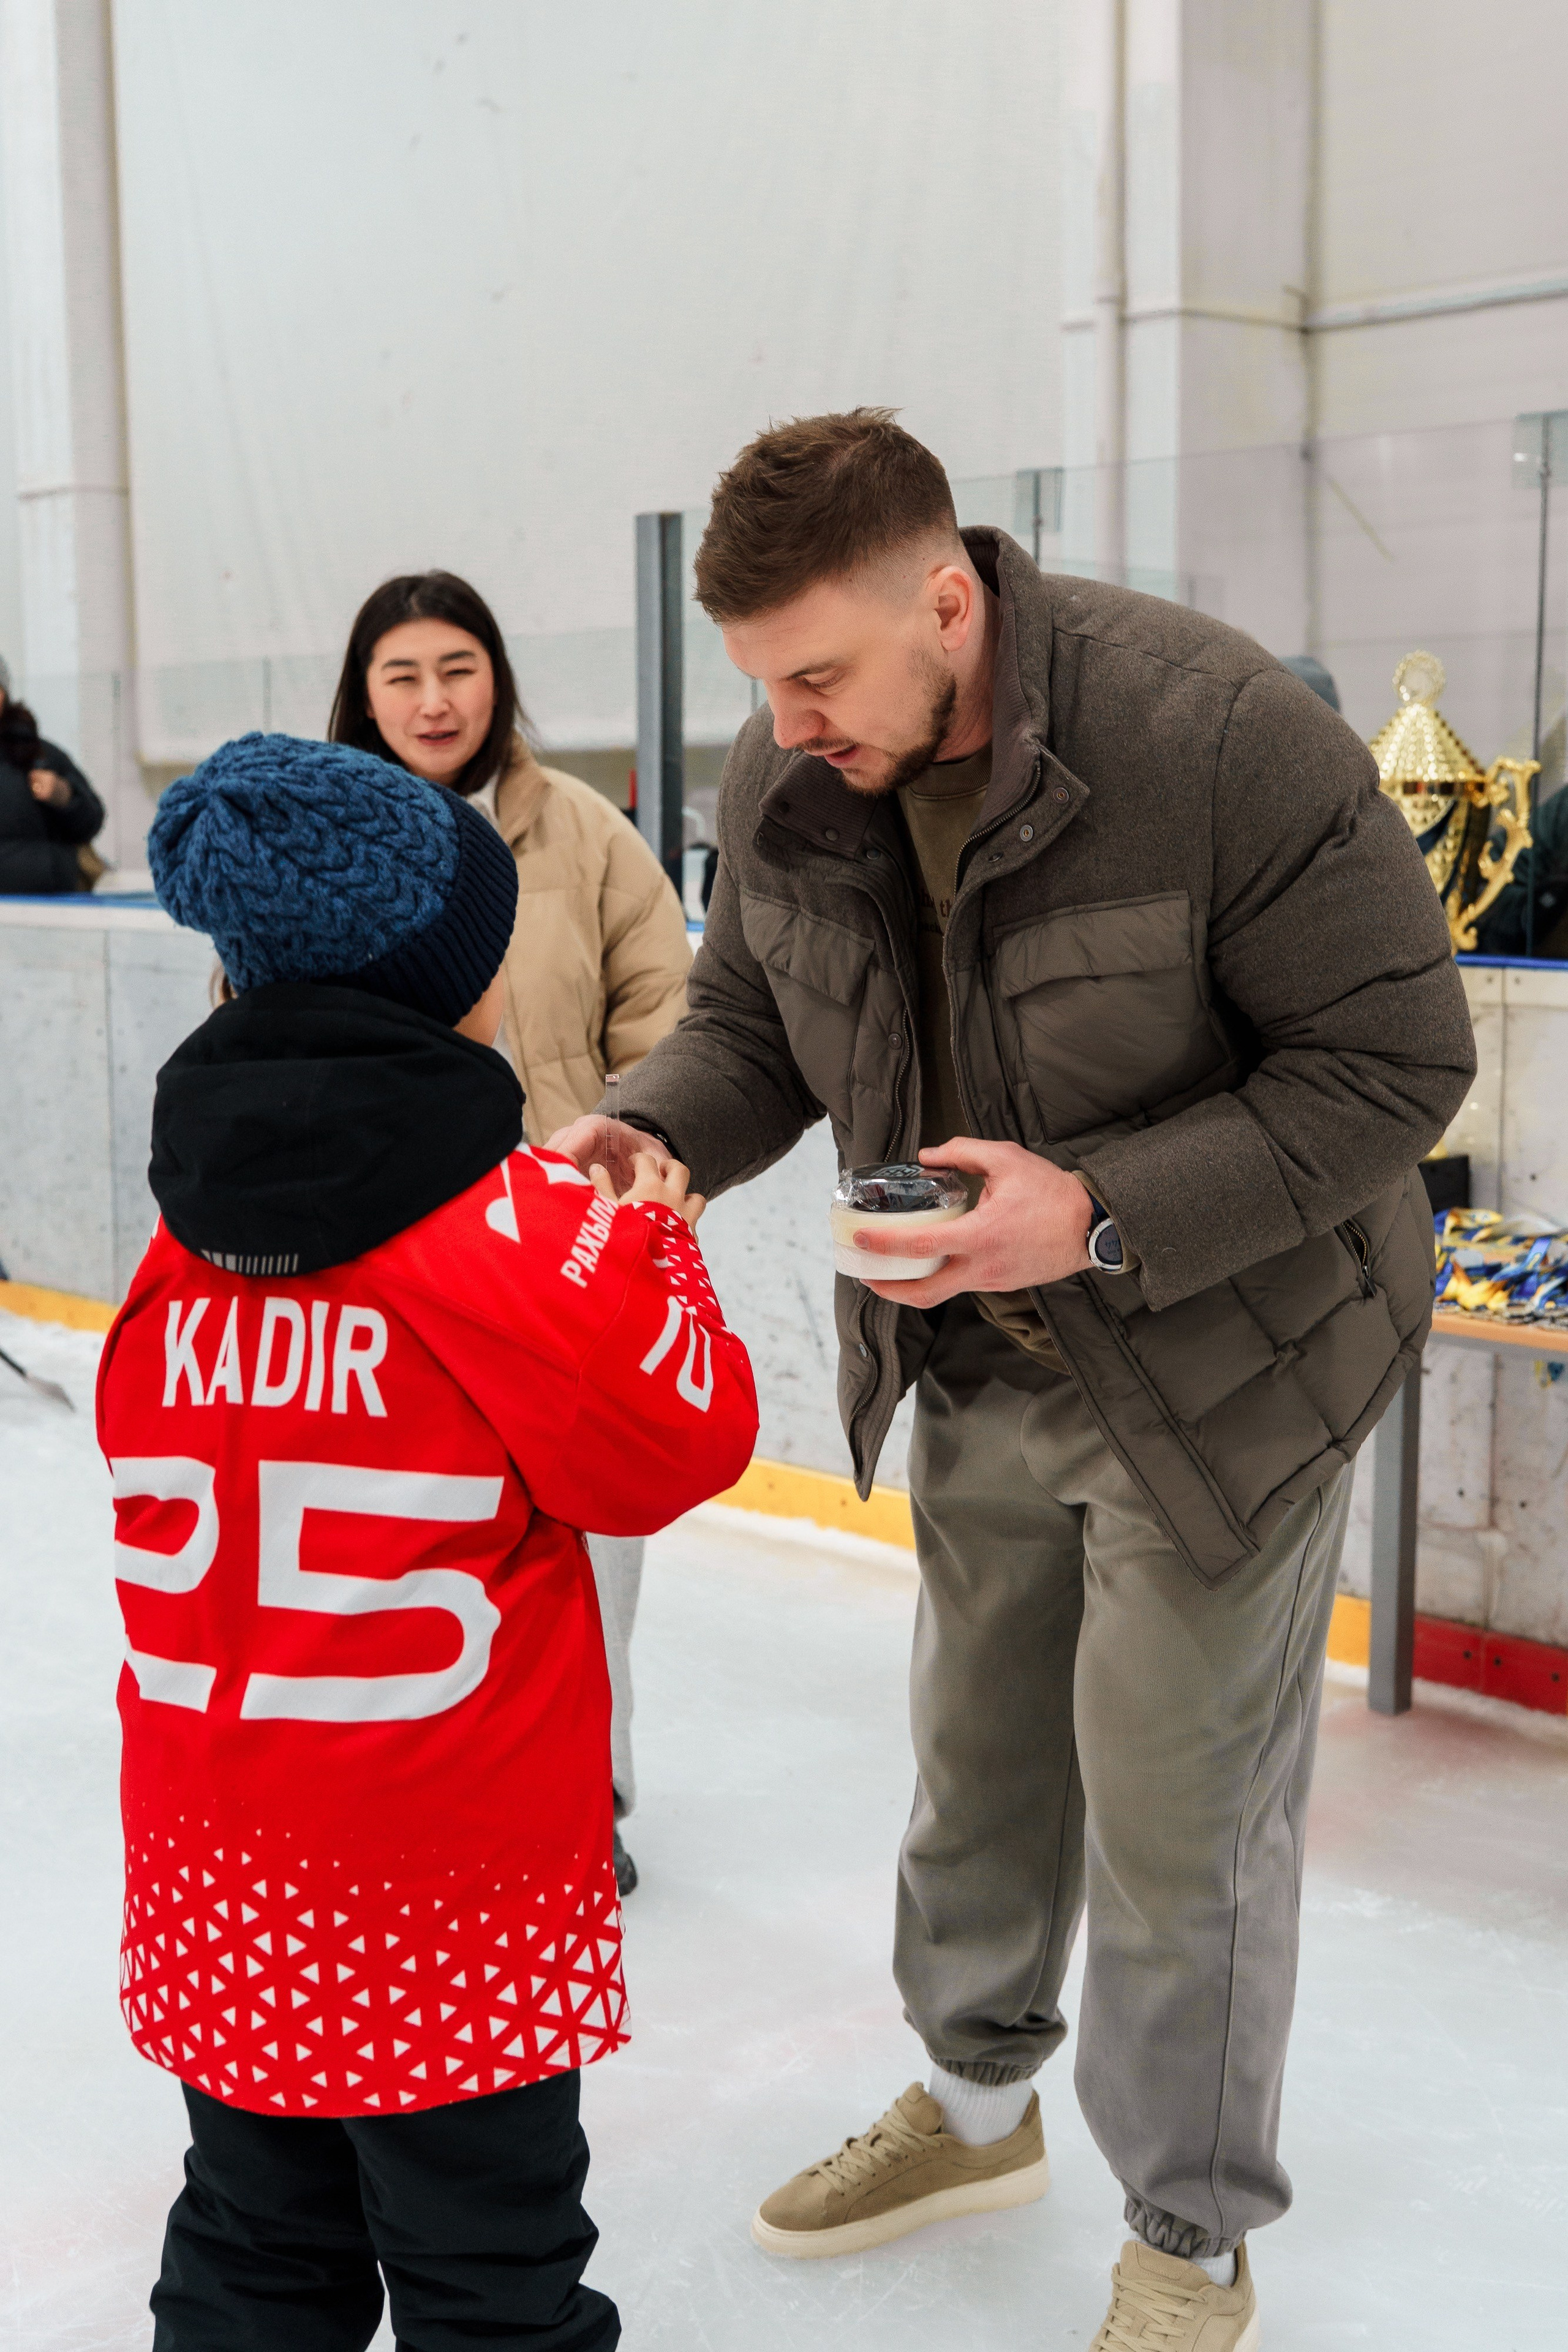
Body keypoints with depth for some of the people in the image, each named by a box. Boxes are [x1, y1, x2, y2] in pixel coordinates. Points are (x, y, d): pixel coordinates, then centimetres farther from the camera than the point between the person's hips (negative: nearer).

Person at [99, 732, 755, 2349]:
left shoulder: (190, 1218, 0)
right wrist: (649, 1251, 7)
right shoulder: (524, 1227, -17)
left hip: (216, 1873, 6)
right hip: (449, 1880, -5)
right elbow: (677, 1444, -9)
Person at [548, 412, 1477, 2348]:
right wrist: (640, 1132, -17)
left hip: (1225, 1365, -5)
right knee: (980, 1755, 21)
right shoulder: (781, 786, -8)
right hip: (980, 1370, 6)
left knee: (1174, 1816, 4)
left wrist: (1101, 1216, -32)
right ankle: (976, 2105, 48)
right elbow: (751, 1024, 6)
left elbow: (1394, 1061, -23)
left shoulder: (1220, 736, -27)